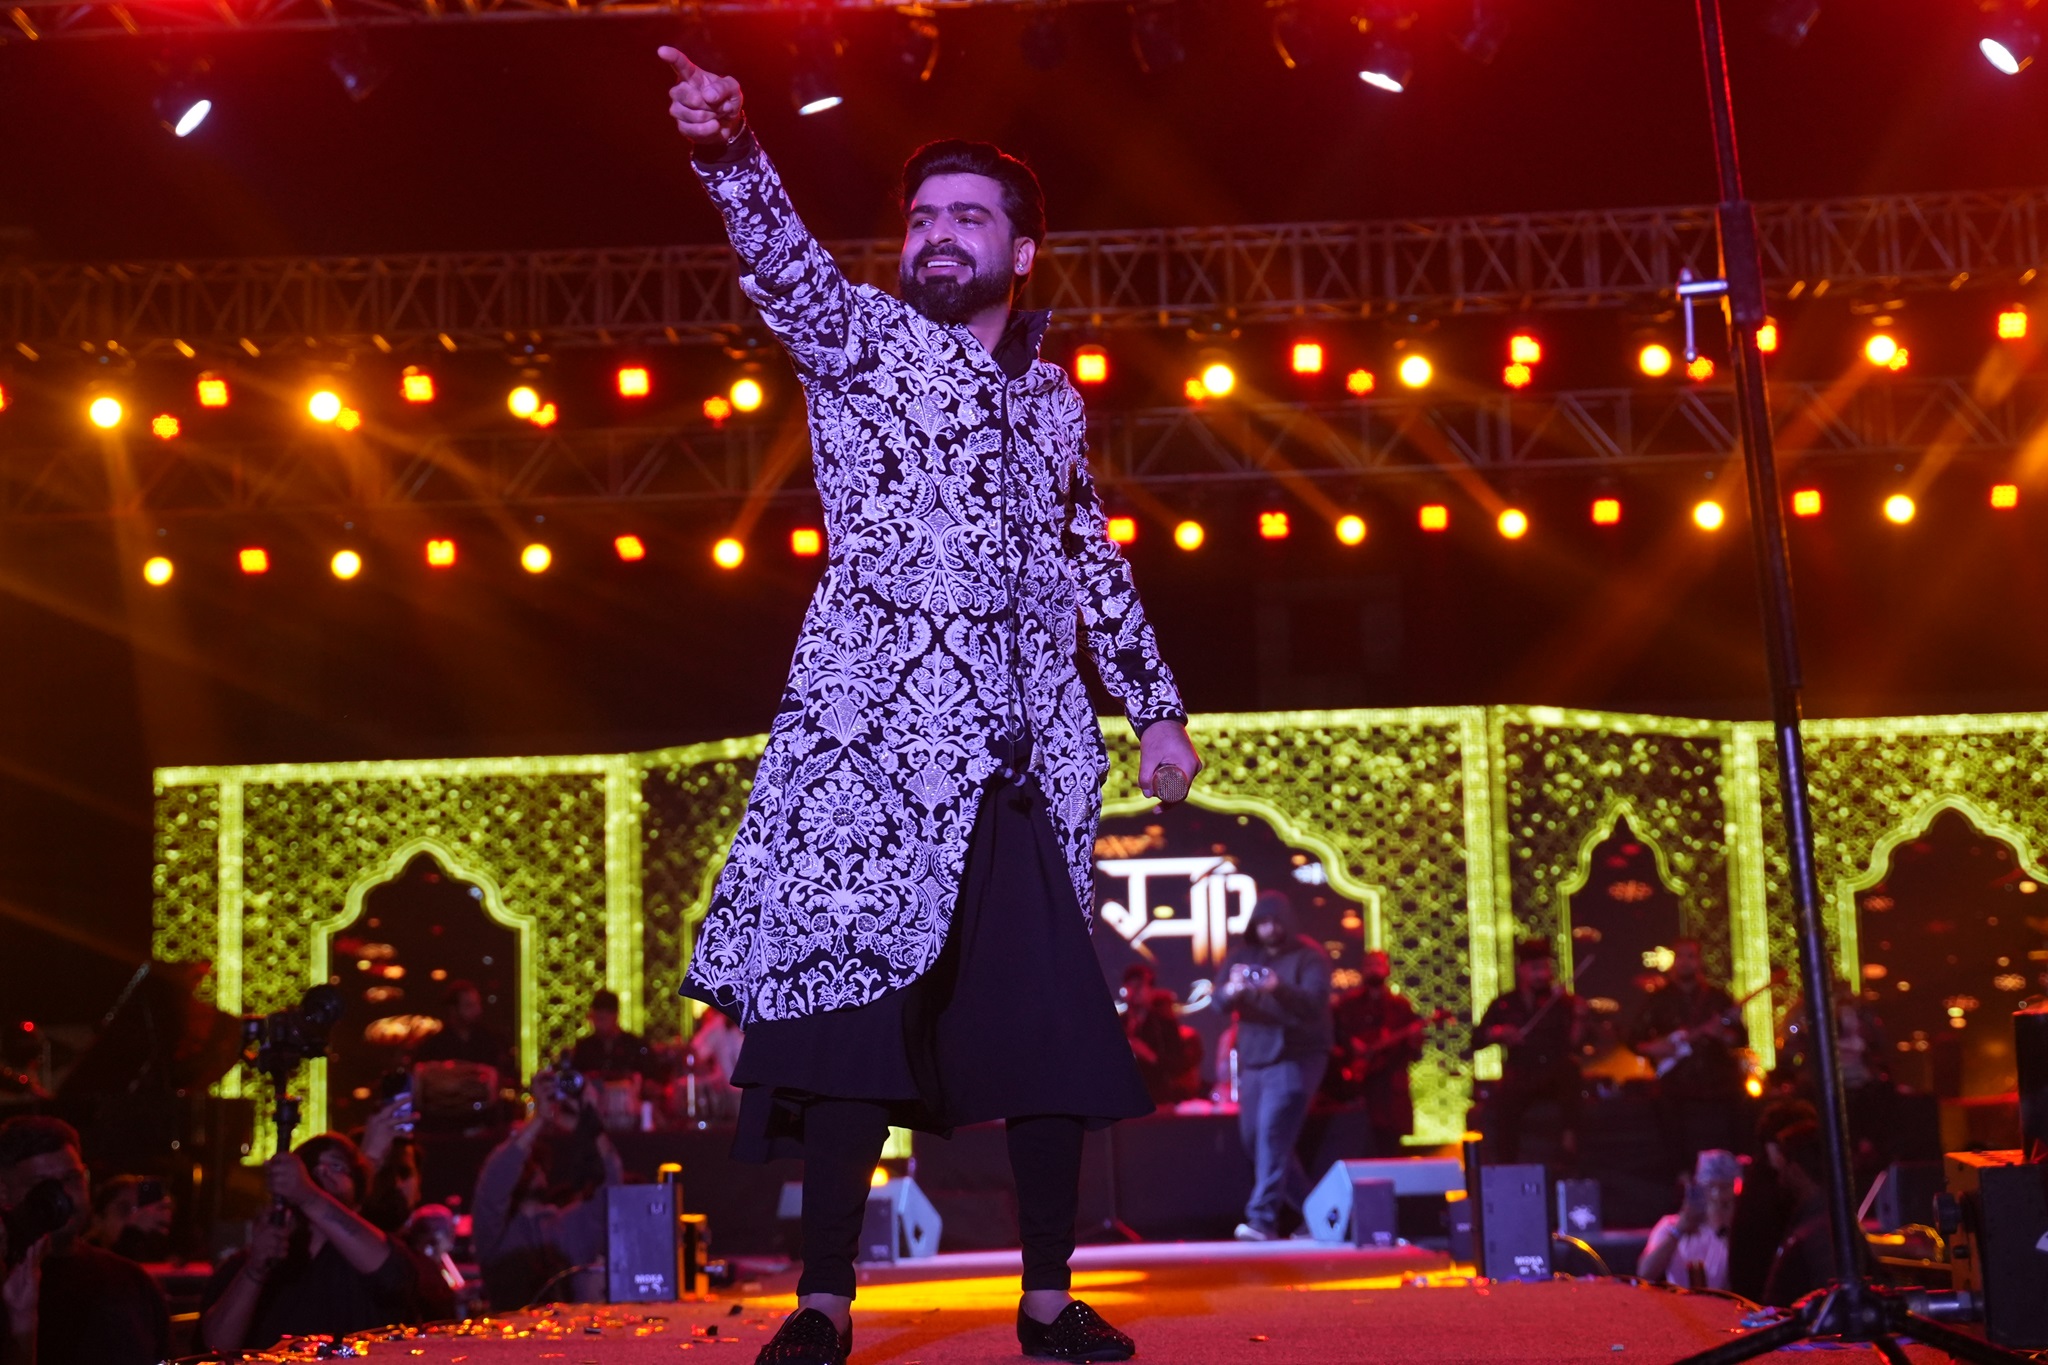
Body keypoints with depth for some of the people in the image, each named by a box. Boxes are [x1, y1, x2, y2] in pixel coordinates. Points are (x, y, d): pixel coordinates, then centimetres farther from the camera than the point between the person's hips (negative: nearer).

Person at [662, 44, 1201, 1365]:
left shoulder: (1051, 394, 20)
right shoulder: (861, 337, 6)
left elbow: (1094, 559, 28)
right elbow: (783, 258, -14)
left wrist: (1156, 703, 26)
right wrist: (731, 147, -33)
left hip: (1025, 762, 4)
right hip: (881, 743, -4)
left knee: (1055, 1027, 2)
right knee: (861, 1001, -9)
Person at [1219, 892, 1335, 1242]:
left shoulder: (1309, 956, -5)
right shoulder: (1242, 956, 9)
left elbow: (1315, 1002, -20)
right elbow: (1219, 1001, -1)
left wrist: (1278, 988, -39)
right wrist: (1231, 991, -26)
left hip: (1294, 1058, -7)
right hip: (1253, 1058, 7)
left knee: (1272, 1134, -18)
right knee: (1253, 1137, 10)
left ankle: (1263, 1219, -19)